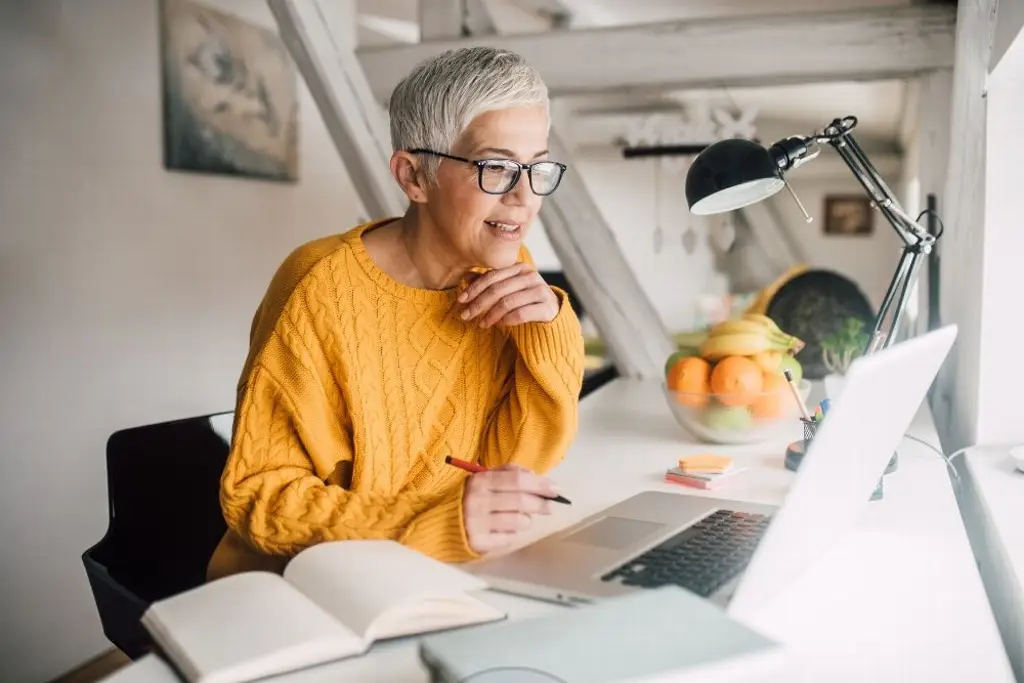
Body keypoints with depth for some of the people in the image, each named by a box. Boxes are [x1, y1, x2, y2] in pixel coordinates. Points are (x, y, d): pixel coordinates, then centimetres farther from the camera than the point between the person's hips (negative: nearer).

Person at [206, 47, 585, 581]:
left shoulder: (505, 269, -3)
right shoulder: (323, 290, -20)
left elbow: (519, 463, -2)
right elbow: (256, 495, -17)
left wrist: (551, 332, -18)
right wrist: (437, 521, -29)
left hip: (446, 577, 6)